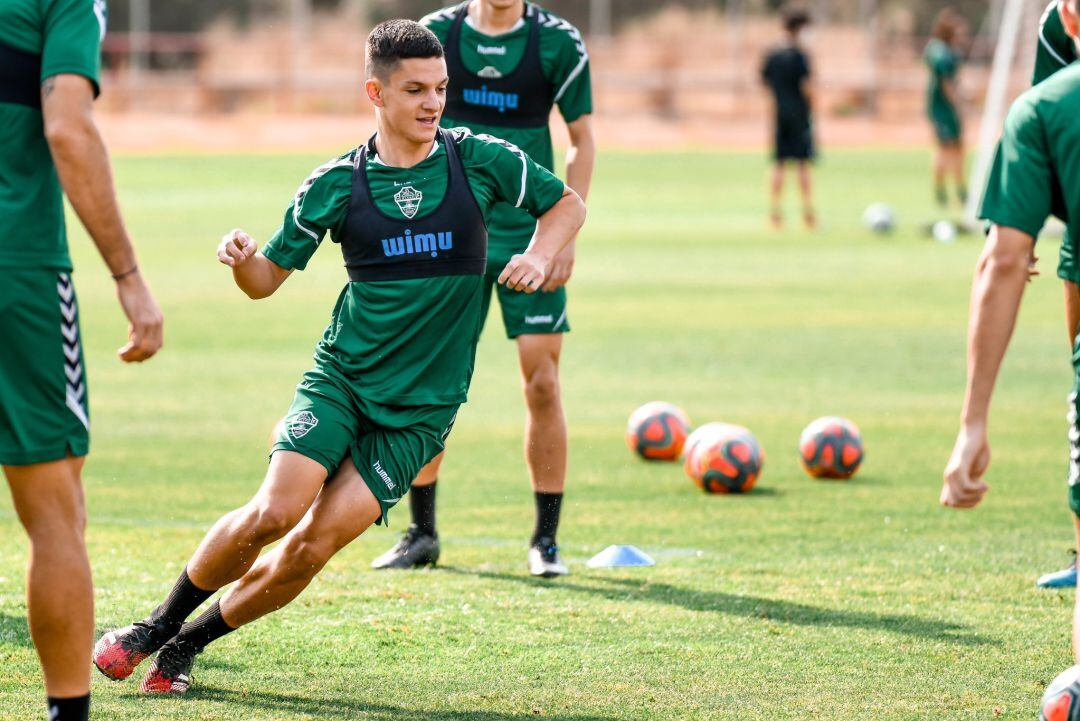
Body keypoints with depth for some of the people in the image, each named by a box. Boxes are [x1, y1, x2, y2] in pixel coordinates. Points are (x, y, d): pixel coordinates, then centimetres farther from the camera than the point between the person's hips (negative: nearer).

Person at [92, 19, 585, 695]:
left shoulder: (480, 161, -2)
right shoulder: (336, 185, -1)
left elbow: (568, 203, 13)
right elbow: (267, 279, 6)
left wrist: (539, 256, -6)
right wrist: (240, 258, -17)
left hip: (421, 408, 0)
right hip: (341, 378, 0)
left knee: (314, 545, -12)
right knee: (274, 512, -20)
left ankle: (189, 644, 8)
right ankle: (158, 625, 3)